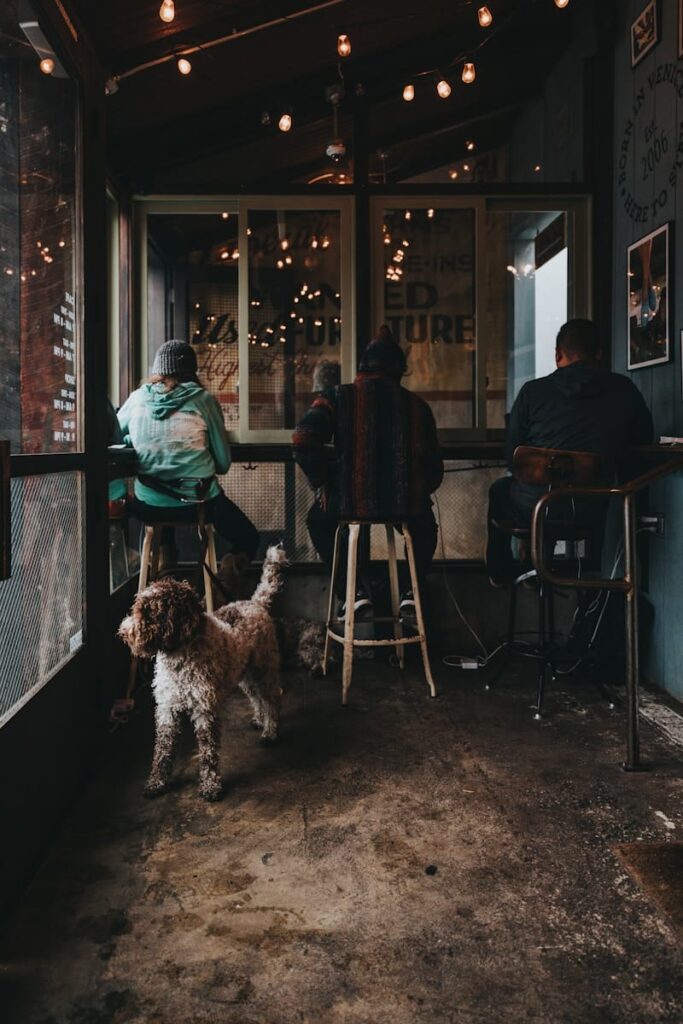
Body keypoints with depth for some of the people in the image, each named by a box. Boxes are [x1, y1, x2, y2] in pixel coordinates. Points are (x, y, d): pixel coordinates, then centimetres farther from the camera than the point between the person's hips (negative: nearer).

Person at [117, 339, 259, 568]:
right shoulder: (203, 399, -4)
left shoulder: (138, 399, 3)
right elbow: (223, 463, -1)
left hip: (148, 506, 3)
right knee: (248, 538, 21)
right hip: (198, 502, -3)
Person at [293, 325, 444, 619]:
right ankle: (413, 592, 22)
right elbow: (434, 469, 10)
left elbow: (303, 440, -11)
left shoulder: (338, 397, 3)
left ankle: (355, 593, 21)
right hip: (408, 505, 2)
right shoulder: (417, 405, 9)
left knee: (318, 519, 32)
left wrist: (320, 484, 3)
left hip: (352, 504, -2)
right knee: (425, 523, 38)